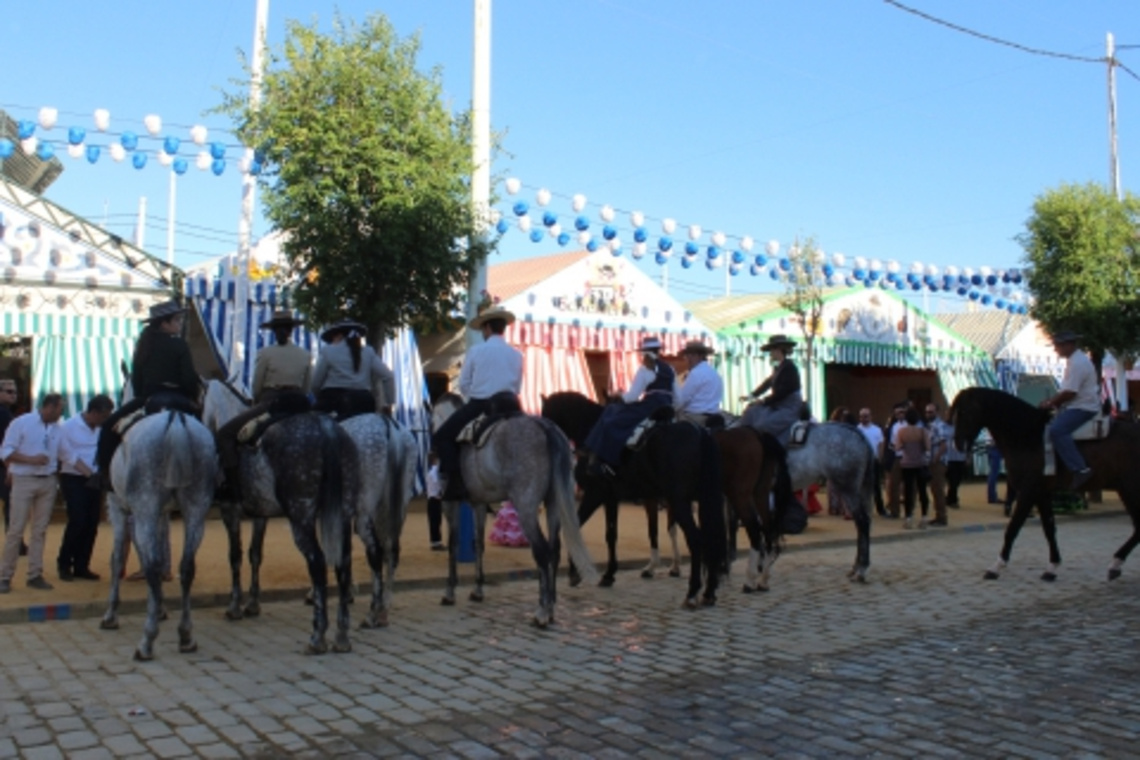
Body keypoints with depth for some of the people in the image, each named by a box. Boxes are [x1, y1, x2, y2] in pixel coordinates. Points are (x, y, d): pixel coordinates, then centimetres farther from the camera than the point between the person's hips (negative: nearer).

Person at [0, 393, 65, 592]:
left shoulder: (57, 428, 8)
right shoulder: (21, 423, -5)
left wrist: (57, 475, 1)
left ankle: (35, 575, 12)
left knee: (40, 530, 6)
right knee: (16, 530, -3)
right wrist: (31, 460, -18)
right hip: (24, 481, -4)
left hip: (48, 482, 4)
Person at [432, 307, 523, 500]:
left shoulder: (476, 351, 0)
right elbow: (517, 388, 14)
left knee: (441, 437, 4)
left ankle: (452, 481, -14)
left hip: (478, 405, -4)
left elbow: (463, 385, 4)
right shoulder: (516, 355, 9)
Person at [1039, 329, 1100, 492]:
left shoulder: (1078, 363, -17)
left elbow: (1069, 393, -21)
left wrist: (1050, 404, -10)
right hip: (1075, 406, 11)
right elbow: (1065, 390, 23)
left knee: (1056, 430, -29)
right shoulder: (1074, 360, 17)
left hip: (1083, 408, -11)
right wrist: (1051, 400, 11)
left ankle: (1080, 469, -32)